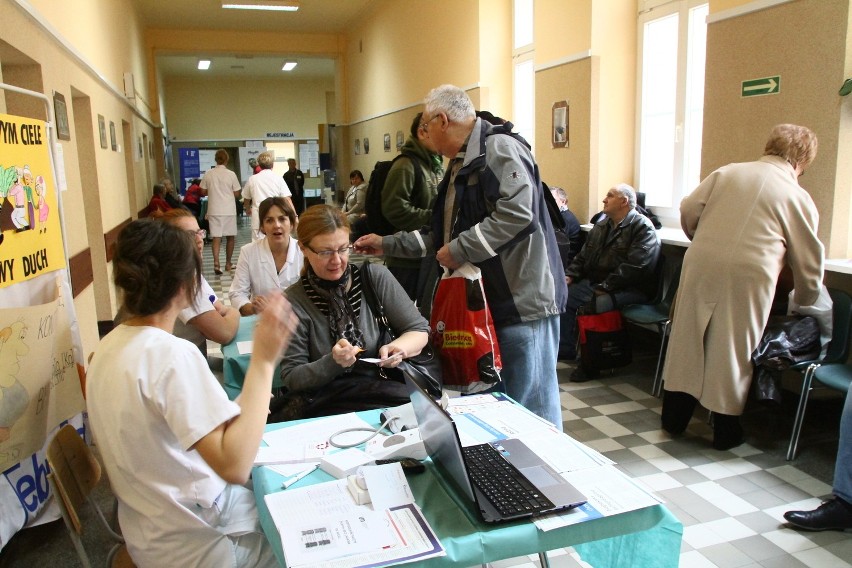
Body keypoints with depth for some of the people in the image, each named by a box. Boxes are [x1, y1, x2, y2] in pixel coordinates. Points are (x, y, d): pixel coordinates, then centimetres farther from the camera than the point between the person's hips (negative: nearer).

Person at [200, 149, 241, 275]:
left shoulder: (208, 174, -2)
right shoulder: (231, 174, -8)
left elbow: (203, 192, 5)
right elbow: (236, 194, -4)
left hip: (214, 210, 1)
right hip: (229, 210, -1)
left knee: (216, 237, 2)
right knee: (230, 237, 12)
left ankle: (216, 264, -12)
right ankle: (228, 264, 20)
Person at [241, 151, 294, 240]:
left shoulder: (252, 179, 4)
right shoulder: (278, 179, 0)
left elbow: (246, 200, 17)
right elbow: (287, 200, -7)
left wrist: (248, 210, 37)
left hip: (258, 220, 0)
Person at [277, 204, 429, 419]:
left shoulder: (376, 277, 1)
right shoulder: (294, 301, -2)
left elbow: (419, 330, 6)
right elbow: (291, 378, -1)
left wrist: (398, 347, -16)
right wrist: (333, 362, -20)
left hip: (387, 391, 3)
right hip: (326, 406, -3)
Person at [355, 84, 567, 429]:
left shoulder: (499, 149, -11)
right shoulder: (460, 165, 20)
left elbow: (517, 214, -27)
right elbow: (440, 236, 24)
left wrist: (459, 250, -19)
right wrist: (387, 245, 22)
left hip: (523, 301, -10)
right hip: (486, 301, 10)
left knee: (531, 407, -3)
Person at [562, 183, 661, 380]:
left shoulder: (643, 228, -10)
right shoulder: (602, 226, 15)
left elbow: (634, 267, -22)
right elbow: (583, 256, 19)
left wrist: (606, 287, -25)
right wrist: (570, 275, 2)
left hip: (631, 289, -8)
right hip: (596, 283, 8)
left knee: (593, 305, -31)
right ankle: (566, 348, 2)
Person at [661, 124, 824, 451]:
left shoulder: (728, 172, 13)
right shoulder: (798, 198, 8)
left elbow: (688, 210, 7)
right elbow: (808, 263, 12)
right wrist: (804, 304, 28)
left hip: (700, 266, 3)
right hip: (748, 276, -2)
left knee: (688, 340, 12)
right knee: (733, 351, 9)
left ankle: (674, 418, 24)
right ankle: (725, 432, 21)